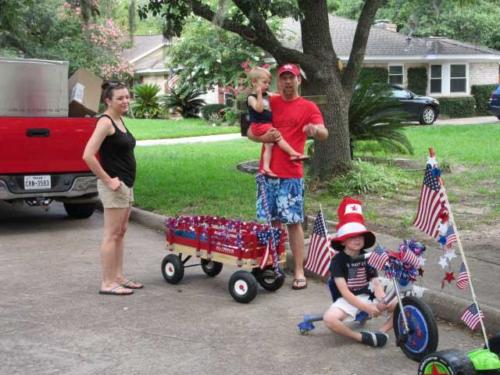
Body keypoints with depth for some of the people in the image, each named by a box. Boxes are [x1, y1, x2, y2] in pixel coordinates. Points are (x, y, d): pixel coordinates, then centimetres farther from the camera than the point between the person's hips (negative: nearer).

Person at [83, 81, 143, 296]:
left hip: (126, 185, 9)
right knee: (111, 234, -5)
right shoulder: (105, 122, -15)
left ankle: (118, 277, 21)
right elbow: (88, 156, -24)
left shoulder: (120, 120, 12)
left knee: (120, 233, 14)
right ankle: (107, 283, 1)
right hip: (114, 186, -9)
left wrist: (126, 181, 16)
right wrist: (108, 180, -20)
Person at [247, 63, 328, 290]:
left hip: (291, 175, -3)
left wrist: (315, 130, -38)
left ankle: (299, 271, 1)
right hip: (267, 172, 4)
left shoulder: (308, 107, -1)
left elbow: (323, 134, -15)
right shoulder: (269, 103, 10)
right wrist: (264, 137, -11)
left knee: (294, 222, -3)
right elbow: (250, 132, 11)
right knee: (271, 221, 9)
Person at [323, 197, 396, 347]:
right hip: (346, 300, -4)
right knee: (329, 318, -35)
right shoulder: (338, 260, -9)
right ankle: (362, 337, -17)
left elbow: (376, 284, -2)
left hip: (366, 297, 4)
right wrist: (366, 308, -25)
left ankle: (381, 332, -9)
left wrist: (383, 300, -25)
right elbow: (344, 291, -16)